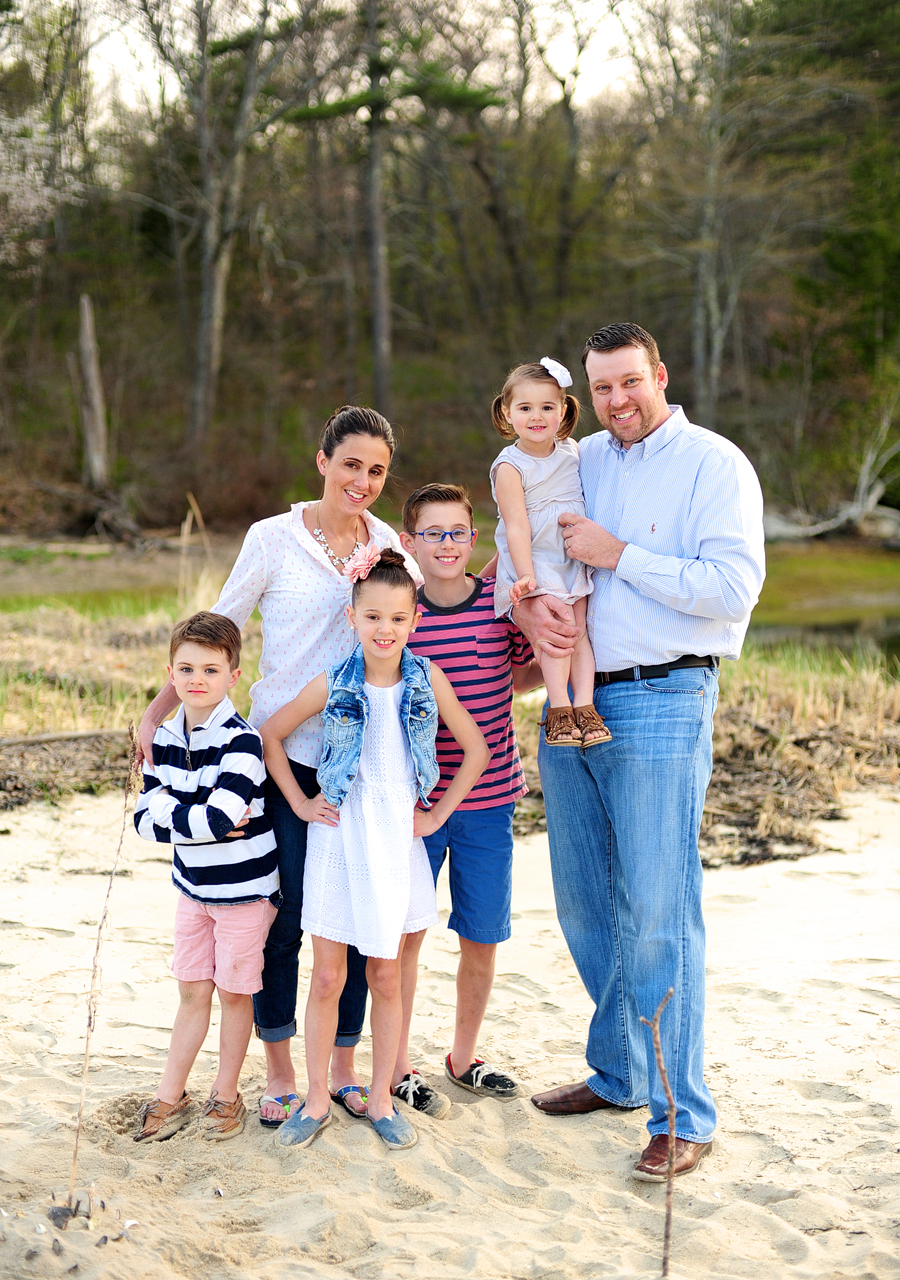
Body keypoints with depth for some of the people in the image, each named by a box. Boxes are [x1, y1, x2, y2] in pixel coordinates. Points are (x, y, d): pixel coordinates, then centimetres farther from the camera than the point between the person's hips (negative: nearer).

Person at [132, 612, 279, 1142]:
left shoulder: (241, 741, -21)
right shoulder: (165, 739, -1)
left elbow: (219, 819, -31)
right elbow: (146, 820, -4)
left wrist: (167, 806, -17)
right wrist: (203, 819, -19)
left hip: (244, 889, -5)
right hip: (193, 886, 5)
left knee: (235, 993, 8)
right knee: (193, 993, 14)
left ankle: (227, 1095, 24)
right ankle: (172, 1096, 25)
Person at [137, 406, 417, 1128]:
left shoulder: (389, 544, 6)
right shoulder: (274, 540, -3)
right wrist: (160, 710, -2)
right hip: (284, 750, -3)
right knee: (285, 917, 1)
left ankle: (343, 1069, 21)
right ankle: (280, 1075, 17)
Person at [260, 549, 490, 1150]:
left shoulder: (428, 680, -3)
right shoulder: (334, 685, -5)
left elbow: (476, 748, 5)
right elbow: (270, 735, 6)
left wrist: (438, 812, 2)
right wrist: (299, 802, 3)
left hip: (397, 840, 1)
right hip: (338, 838, -1)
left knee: (386, 977, 8)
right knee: (327, 977, 3)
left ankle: (381, 1100, 20)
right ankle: (317, 1101, 15)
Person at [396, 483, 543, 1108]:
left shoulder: (502, 601, -2)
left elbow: (526, 672, 15)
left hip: (489, 801, 2)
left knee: (482, 939, 11)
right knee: (405, 934, 6)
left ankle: (465, 1055, 31)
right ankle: (398, 1064, 22)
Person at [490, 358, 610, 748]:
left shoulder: (571, 452, 8)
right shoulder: (510, 467, -10)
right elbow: (516, 526, -16)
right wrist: (525, 576, -23)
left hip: (574, 561, 5)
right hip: (535, 563, -5)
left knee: (579, 628, -8)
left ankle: (585, 705, -9)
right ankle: (559, 707, -17)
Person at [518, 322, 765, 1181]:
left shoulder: (714, 464, -5)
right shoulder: (576, 463, 13)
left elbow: (733, 588, -16)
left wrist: (617, 554, -15)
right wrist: (523, 603, -4)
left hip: (661, 705, -6)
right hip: (571, 705, 7)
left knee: (657, 914, -7)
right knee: (584, 904, 13)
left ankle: (682, 1117, 1)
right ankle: (618, 1073, 30)